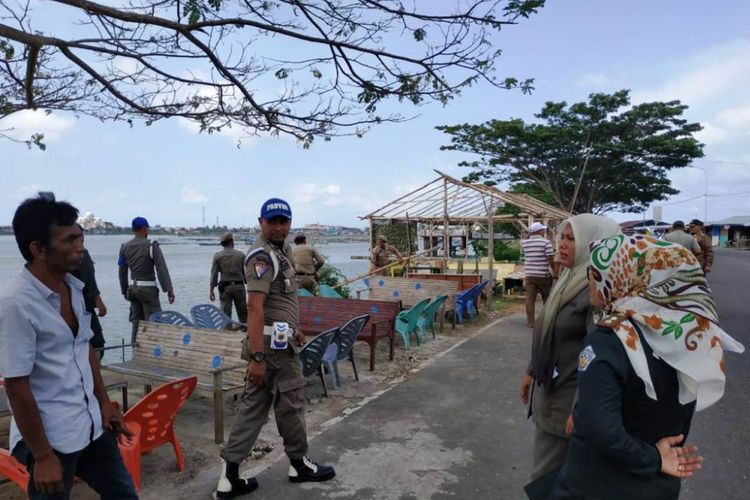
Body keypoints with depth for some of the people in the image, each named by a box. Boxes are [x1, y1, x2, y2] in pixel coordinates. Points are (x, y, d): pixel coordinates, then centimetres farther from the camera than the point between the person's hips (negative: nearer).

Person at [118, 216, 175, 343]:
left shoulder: (124, 247, 5)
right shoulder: (152, 246, -12)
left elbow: (122, 271, 11)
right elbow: (162, 269, -17)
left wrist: (124, 290, 21)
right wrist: (169, 289, -15)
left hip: (133, 288, 6)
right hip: (148, 288, -6)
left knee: (136, 322, 14)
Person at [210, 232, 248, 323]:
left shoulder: (217, 255, -1)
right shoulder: (241, 255, 0)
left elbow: (214, 274, -2)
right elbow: (246, 273, 3)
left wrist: (211, 290, 2)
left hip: (224, 287, 0)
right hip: (239, 286, 0)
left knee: (225, 312, 5)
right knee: (243, 313, 9)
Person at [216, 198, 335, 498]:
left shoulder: (282, 249, 15)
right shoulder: (263, 256, -17)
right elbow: (255, 307, -25)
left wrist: (294, 328, 28)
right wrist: (257, 357, -28)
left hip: (277, 338, 10)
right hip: (274, 343, -10)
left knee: (254, 405, 11)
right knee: (290, 402, 7)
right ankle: (299, 464, 27)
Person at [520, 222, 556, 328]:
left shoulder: (524, 243, 4)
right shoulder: (546, 242, -9)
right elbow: (551, 260, -13)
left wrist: (529, 236, 20)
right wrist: (555, 273, -3)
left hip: (529, 274, 3)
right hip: (543, 275, -3)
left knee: (530, 299, 3)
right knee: (547, 299, 12)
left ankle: (530, 322, 3)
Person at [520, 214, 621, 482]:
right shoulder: (569, 280, 8)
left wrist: (580, 410, -24)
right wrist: (532, 371, 20)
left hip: (570, 399, -8)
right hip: (549, 389, 9)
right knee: (546, 471, 20)